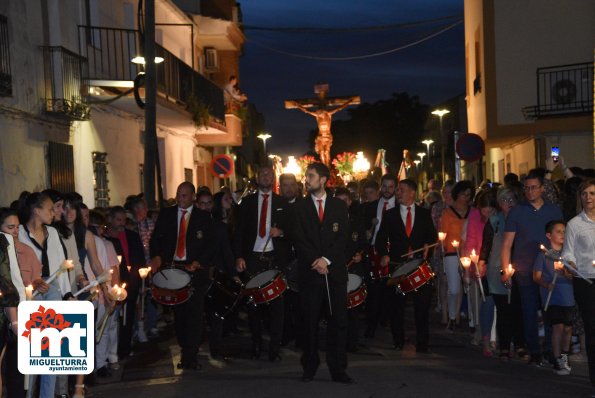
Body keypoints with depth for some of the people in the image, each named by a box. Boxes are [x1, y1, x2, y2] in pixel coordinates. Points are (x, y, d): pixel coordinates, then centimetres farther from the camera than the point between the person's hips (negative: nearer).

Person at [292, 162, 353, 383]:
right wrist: (315, 262, -11)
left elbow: (342, 237, 2)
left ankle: (338, 370, 3)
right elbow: (299, 240, 0)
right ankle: (310, 367, 13)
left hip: (335, 271, 0)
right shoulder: (300, 208, 8)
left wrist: (326, 259, -11)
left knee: (338, 321, -2)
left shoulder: (339, 207, 9)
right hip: (310, 272, 0)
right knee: (310, 322, 2)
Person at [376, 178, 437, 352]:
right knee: (396, 305, 5)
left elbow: (432, 235, 12)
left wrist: (428, 244, -9)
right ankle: (398, 341, 15)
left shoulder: (424, 214, 10)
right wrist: (384, 254, -13)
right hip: (397, 264, 1)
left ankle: (422, 343, 4)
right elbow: (381, 238, 4)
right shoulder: (390, 215, 8)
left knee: (422, 305, -3)